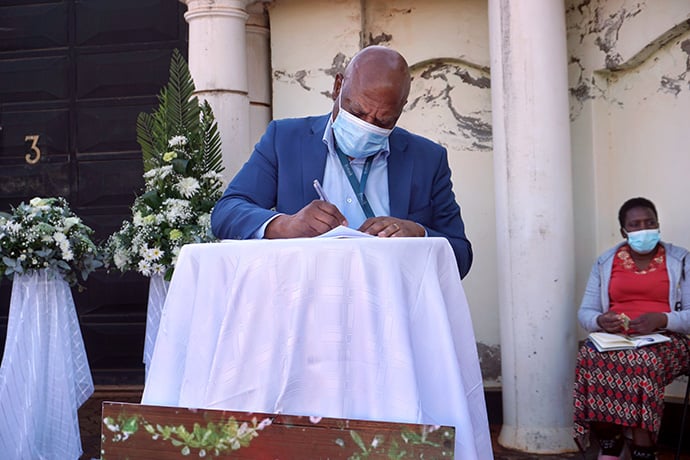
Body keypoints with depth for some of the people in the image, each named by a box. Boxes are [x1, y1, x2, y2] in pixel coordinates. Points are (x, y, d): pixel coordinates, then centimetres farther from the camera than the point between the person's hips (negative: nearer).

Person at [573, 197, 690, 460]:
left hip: (664, 340, -2)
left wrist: (661, 319, -20)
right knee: (591, 356, -33)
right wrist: (600, 320, -15)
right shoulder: (605, 263, 12)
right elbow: (585, 312, 9)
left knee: (643, 360, -38)